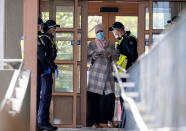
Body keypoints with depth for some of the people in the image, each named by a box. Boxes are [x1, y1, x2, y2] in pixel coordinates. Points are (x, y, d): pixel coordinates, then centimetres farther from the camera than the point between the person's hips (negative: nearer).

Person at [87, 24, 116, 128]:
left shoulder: (110, 44, 15)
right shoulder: (92, 44, 11)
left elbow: (114, 58, 12)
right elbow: (88, 58, 7)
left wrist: (109, 55, -9)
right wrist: (94, 56, -13)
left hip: (107, 73, 2)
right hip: (96, 73, -1)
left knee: (110, 96, -8)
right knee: (94, 97, -8)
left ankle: (108, 119, 9)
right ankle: (95, 121, -3)